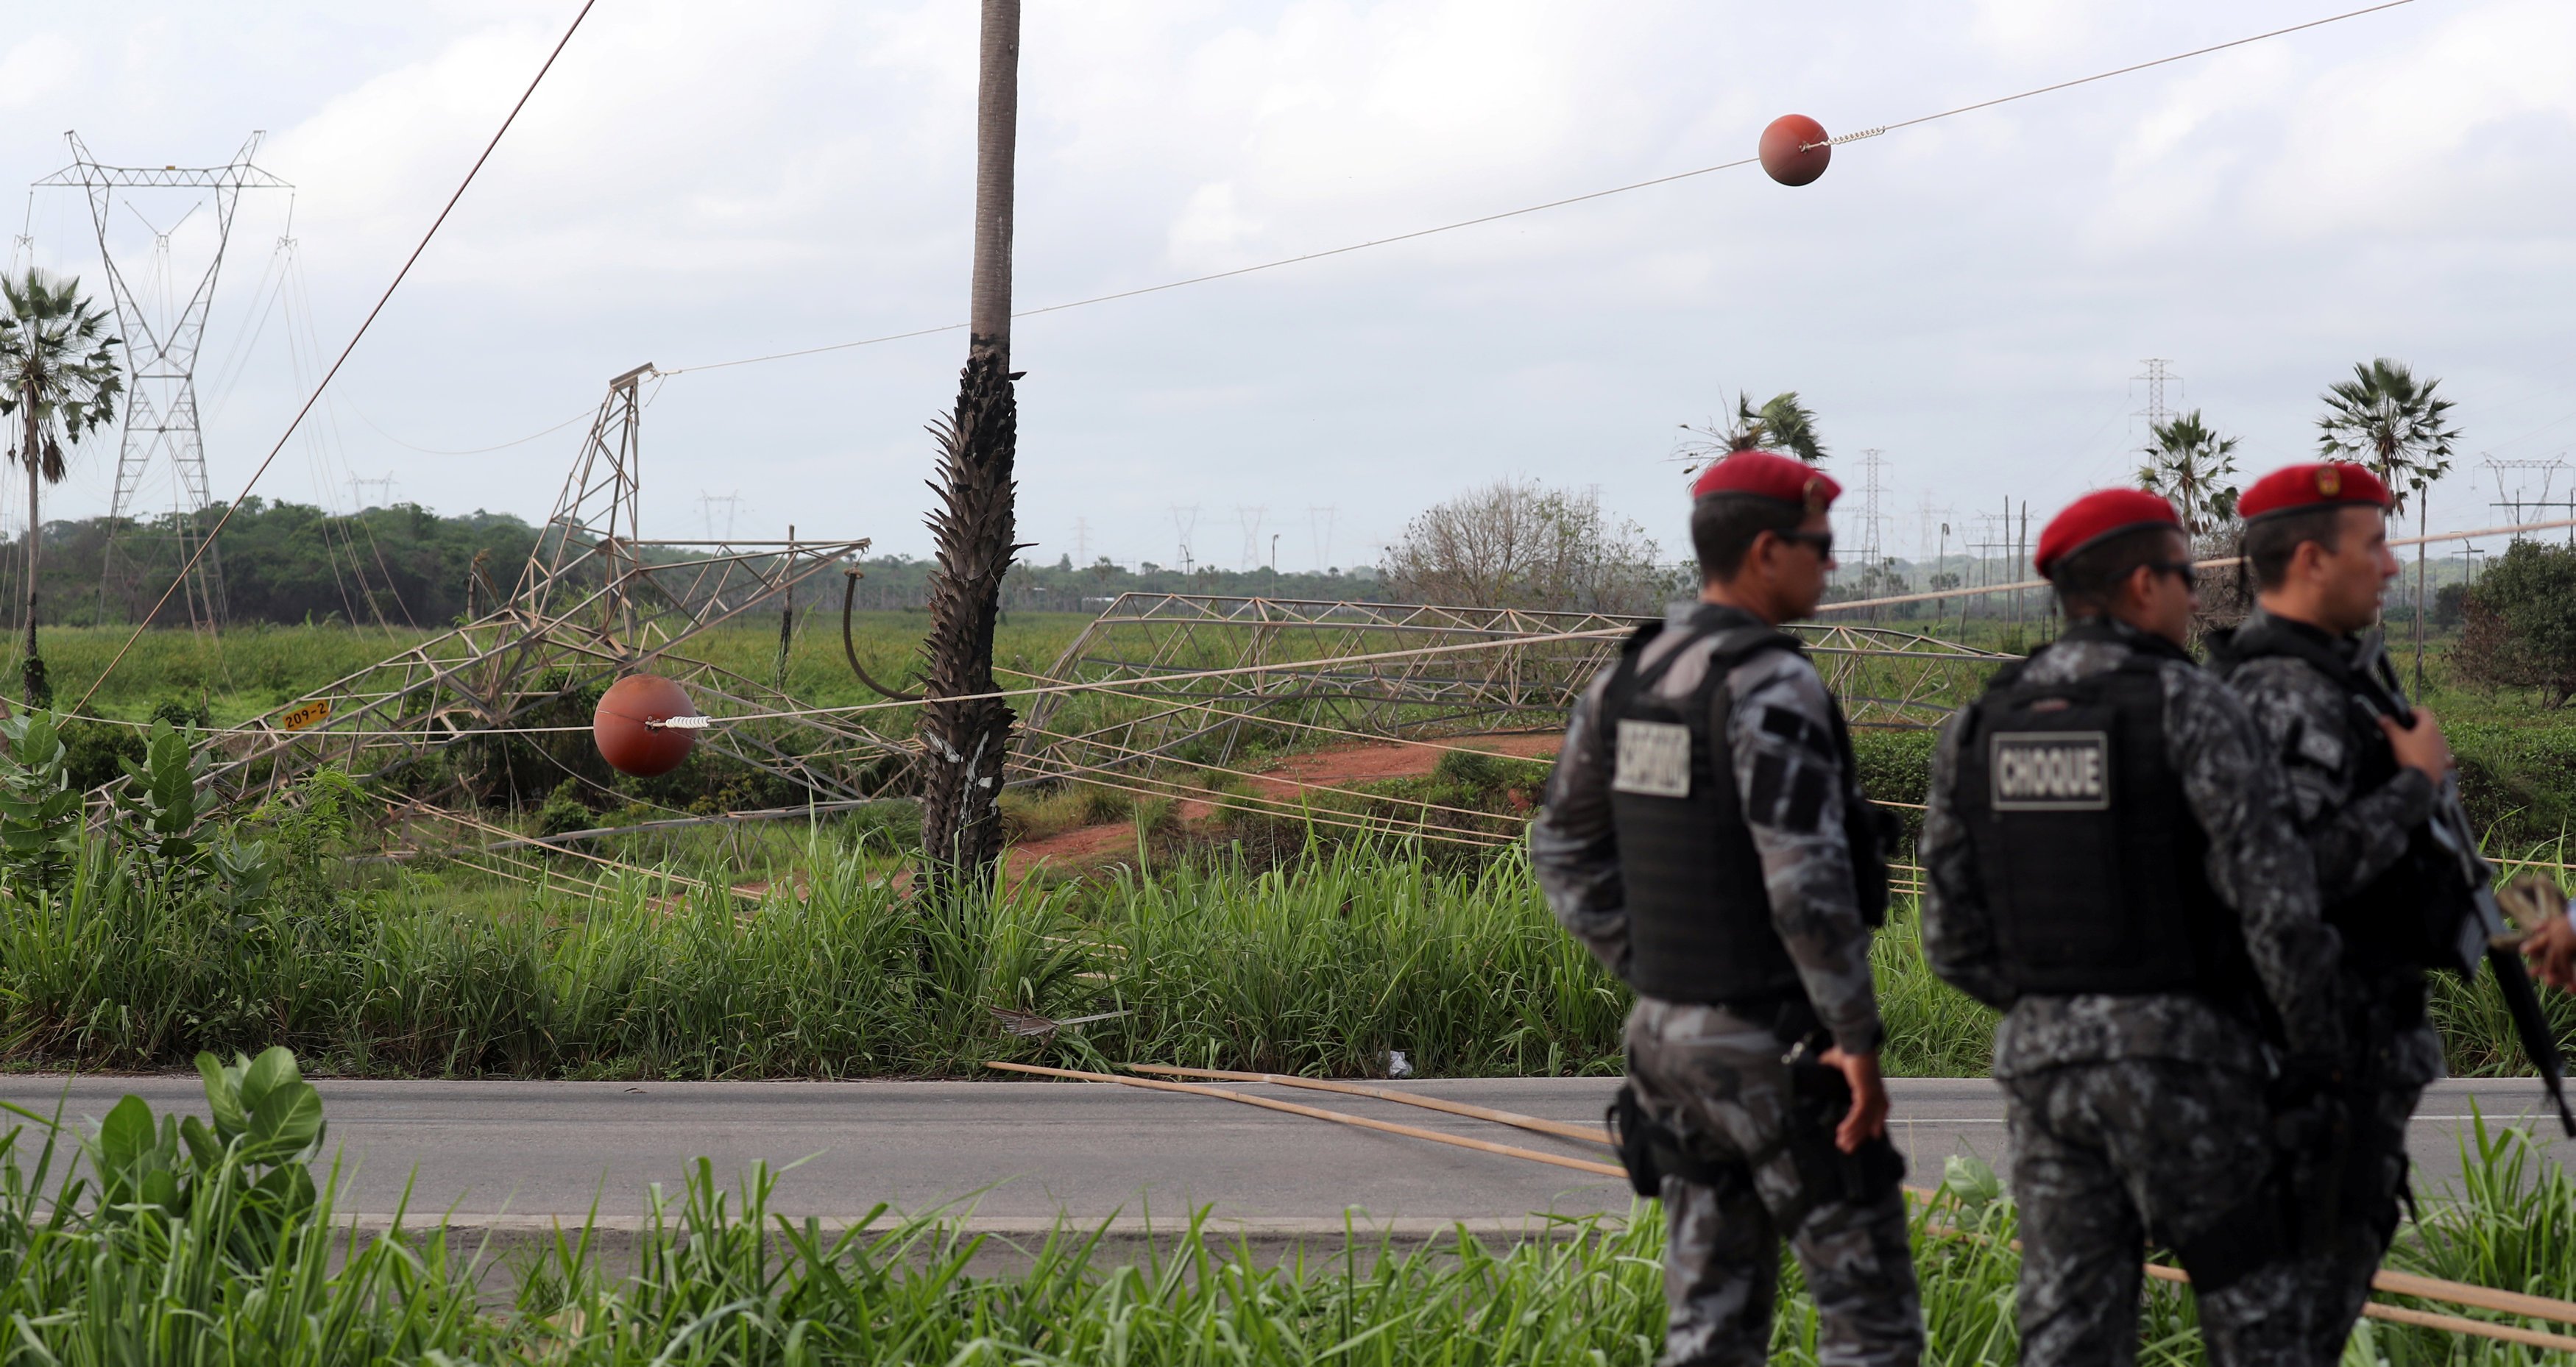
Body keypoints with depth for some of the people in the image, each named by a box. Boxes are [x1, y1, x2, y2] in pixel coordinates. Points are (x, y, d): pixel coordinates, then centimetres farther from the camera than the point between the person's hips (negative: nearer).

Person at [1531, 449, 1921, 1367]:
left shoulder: (1629, 679, 8)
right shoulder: (1773, 690, -19)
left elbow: (1565, 852, 15)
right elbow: (1807, 882, -26)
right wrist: (1859, 1039, -19)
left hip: (1670, 1031, 8)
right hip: (1776, 1048, -8)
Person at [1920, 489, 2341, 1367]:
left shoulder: (1977, 730, 7)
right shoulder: (2192, 709, -11)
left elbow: (1954, 940, 8)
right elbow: (2275, 901, -16)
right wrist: (2317, 1041, -1)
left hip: (2041, 1062, 5)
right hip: (2180, 1063, -5)